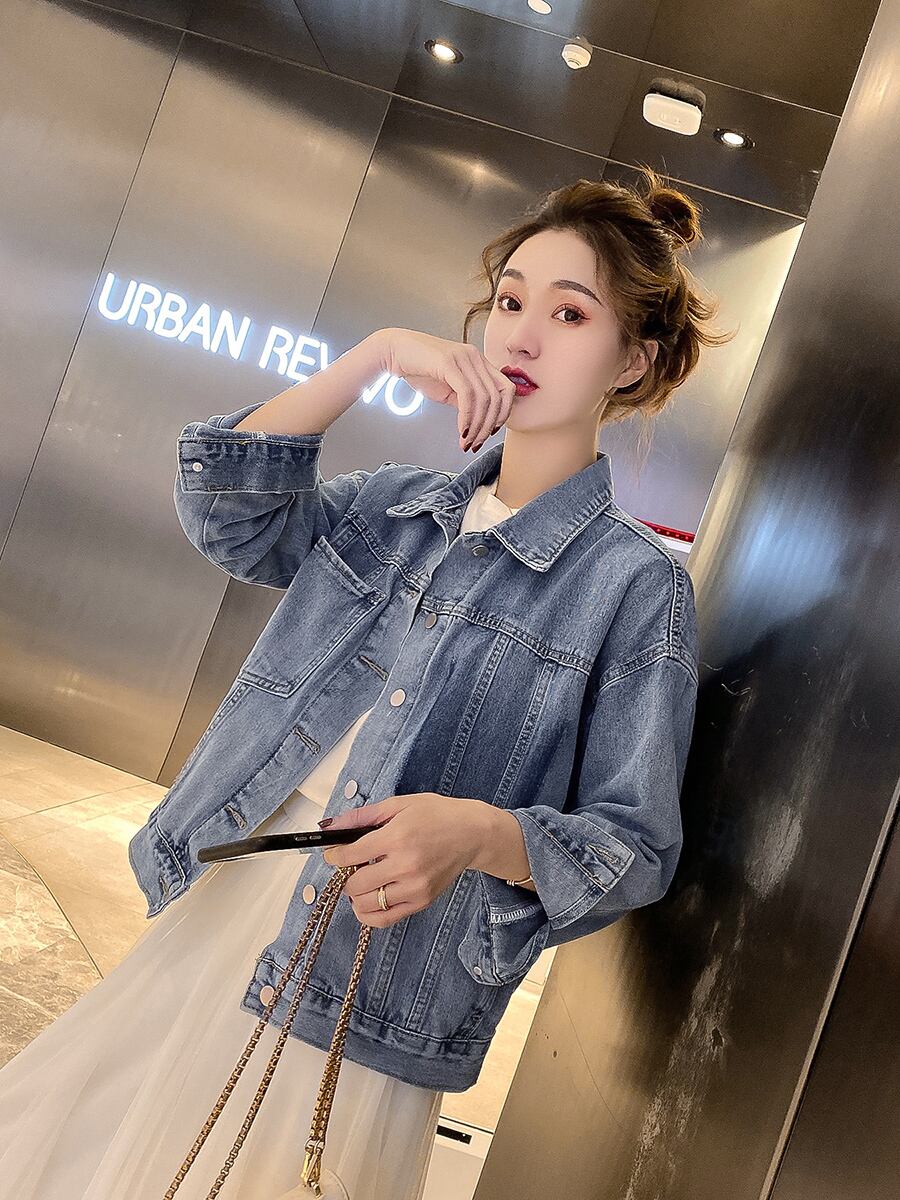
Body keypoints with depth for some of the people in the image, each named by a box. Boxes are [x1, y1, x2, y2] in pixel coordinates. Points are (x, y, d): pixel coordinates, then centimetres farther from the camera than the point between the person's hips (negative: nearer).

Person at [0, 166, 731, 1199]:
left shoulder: (635, 582, -9)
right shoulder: (401, 505, 7)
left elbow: (634, 844, -10)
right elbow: (224, 511, -5)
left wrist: (484, 835, -30)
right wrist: (377, 354, -10)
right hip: (212, 917, 5)